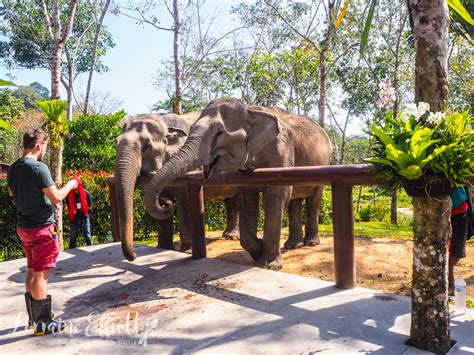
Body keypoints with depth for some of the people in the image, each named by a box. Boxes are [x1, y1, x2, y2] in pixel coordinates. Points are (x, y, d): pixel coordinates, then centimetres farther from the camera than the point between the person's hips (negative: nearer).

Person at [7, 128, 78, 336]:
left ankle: (34, 318, 28)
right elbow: (56, 198, -18)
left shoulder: (13, 168, 7)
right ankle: (43, 323, 10)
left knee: (32, 272, 17)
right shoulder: (38, 167, -19)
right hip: (41, 227, -8)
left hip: (23, 226, 8)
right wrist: (69, 185, -2)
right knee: (41, 274, 0)